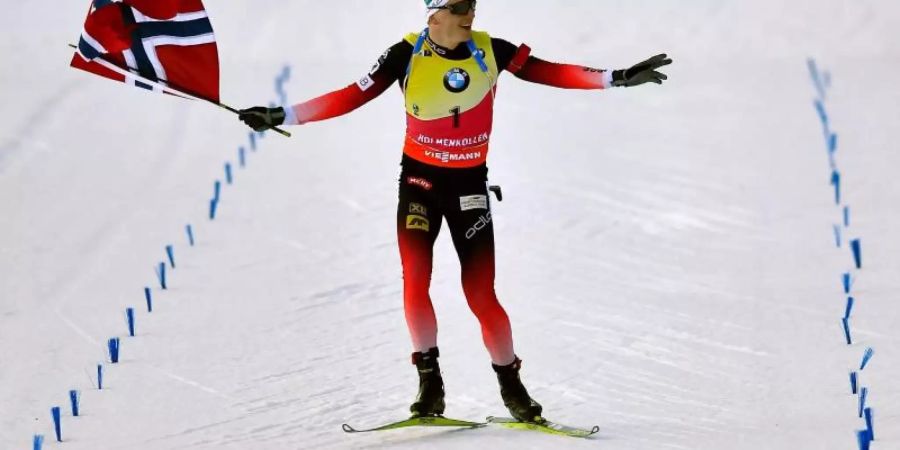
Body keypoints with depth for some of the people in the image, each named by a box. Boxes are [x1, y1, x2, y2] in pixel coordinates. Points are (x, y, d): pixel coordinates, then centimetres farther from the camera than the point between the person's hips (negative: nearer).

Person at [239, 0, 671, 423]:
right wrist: (284, 116, -17)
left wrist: (615, 79, -14)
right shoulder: (408, 54, -11)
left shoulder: (489, 51, -7)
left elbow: (548, 72, -8)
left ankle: (510, 384, 13)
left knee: (480, 292, -4)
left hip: (469, 183, 0)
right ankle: (429, 380, 2)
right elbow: (353, 96, -12)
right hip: (419, 180, 0)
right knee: (415, 279, -14)